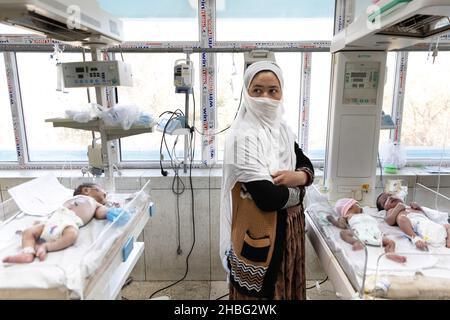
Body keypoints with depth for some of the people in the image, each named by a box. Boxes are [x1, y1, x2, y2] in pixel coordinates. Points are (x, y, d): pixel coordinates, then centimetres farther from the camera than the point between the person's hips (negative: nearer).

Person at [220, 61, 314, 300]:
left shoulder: (282, 129, 3)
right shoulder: (242, 136, -22)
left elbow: (308, 166, 9)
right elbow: (268, 198, -28)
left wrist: (298, 177, -15)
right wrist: (298, 191, -8)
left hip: (287, 227, 7)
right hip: (259, 232, -7)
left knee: (285, 288, 24)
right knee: (261, 290, 13)